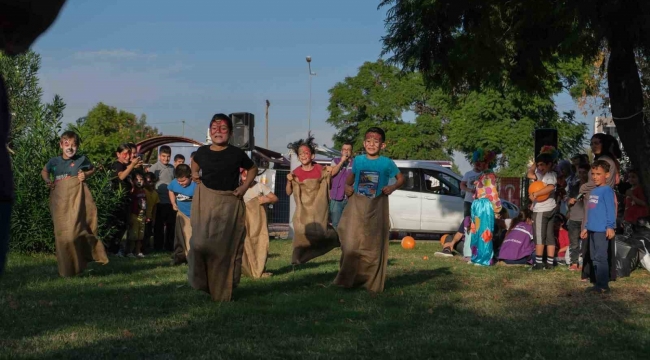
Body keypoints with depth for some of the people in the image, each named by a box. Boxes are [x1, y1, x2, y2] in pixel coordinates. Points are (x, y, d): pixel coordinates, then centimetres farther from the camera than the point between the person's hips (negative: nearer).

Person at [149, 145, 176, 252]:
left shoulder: (172, 168, 11)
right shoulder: (154, 168, -6)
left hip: (171, 201, 5)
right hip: (160, 201, -5)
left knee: (171, 225, 10)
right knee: (159, 225, 4)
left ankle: (169, 246, 21)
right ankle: (158, 247, 12)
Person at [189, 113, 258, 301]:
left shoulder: (236, 153, -4)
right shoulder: (202, 152, 2)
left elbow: (253, 169, 13)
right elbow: (195, 164, 26)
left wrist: (245, 187, 0)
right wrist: (194, 174, 7)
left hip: (229, 203, -2)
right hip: (205, 201, 2)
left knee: (226, 246, 0)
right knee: (201, 243, -4)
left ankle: (223, 290, 9)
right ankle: (202, 283, 14)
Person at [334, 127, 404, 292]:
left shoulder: (387, 163, -4)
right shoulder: (358, 160, 3)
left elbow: (401, 178, 5)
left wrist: (393, 187, -14)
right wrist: (347, 186, -2)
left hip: (377, 207, -2)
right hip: (357, 206, 2)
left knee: (374, 245, 3)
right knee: (351, 244, -1)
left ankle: (373, 282, 11)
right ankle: (348, 279, 9)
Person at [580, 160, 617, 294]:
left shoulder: (607, 191, -10)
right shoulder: (593, 191, 17)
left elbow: (610, 210, -16)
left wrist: (610, 226, -22)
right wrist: (586, 227, 23)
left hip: (602, 230, -9)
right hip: (593, 229, 9)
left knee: (600, 257, -7)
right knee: (594, 257, 12)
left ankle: (603, 286, -4)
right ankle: (598, 284, 18)